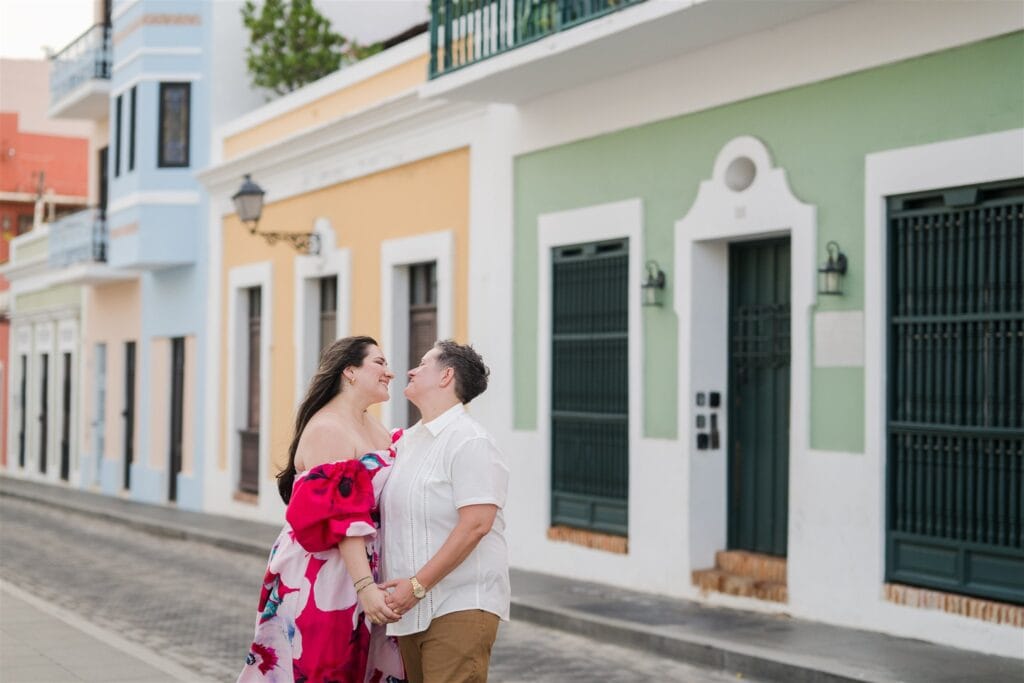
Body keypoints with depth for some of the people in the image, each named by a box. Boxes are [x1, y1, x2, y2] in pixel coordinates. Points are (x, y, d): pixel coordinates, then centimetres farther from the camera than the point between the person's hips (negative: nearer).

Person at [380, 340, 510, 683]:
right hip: (411, 605, 8)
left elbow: (475, 525, -19)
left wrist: (418, 585, -19)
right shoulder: (408, 439, 17)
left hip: (459, 606, -8)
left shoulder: (470, 442, -10)